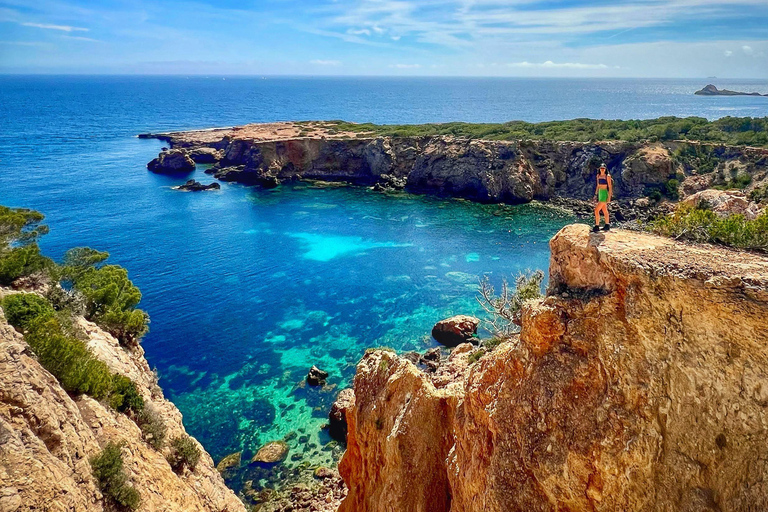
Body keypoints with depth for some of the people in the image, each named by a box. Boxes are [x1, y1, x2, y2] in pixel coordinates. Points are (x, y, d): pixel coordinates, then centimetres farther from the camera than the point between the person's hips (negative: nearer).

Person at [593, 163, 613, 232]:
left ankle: (597, 226, -11)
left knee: (596, 210, -14)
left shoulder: (607, 176, -10)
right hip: (600, 193, 7)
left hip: (605, 194, -7)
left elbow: (610, 187, -11)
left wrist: (609, 197, -15)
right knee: (604, 211, 15)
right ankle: (607, 225, 24)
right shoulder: (598, 175, 10)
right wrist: (596, 195, 15)